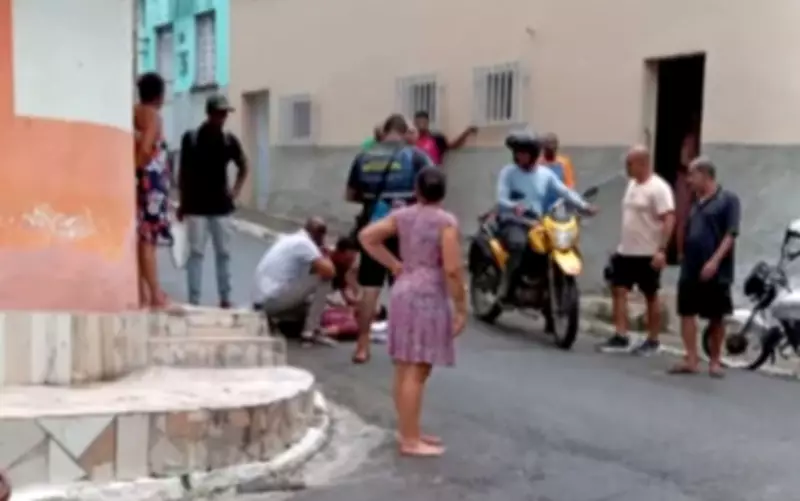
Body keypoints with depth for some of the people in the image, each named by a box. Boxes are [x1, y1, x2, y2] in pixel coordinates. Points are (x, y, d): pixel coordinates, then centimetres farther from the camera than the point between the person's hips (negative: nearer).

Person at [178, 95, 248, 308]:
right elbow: (183, 172, 1)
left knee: (224, 252, 6)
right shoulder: (191, 138, -4)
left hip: (221, 206, 3)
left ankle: (225, 298, 15)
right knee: (196, 252, -2)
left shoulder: (229, 140, 3)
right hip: (196, 206, -3)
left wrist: (236, 190, 2)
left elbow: (243, 167, 16)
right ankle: (194, 300, 3)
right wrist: (182, 203, 0)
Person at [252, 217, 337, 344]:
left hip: (261, 301, 10)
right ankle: (310, 331, -4)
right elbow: (329, 272, -16)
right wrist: (326, 258, 6)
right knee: (323, 278, -5)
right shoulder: (304, 243, -9)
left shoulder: (288, 239, 19)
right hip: (274, 299, -10)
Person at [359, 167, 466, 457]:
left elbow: (367, 236, 6)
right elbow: (452, 269, -16)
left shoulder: (401, 216, 8)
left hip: (403, 292, 7)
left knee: (404, 369, 14)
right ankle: (410, 440, -2)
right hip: (428, 296, -7)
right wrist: (461, 308, -8)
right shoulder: (446, 221, -10)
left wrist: (394, 264, 10)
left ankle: (407, 431, 25)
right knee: (417, 372, -5)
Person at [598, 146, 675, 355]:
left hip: (648, 253, -8)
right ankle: (621, 337, 4)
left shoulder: (658, 187, -15)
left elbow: (669, 219, -21)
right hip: (626, 250, 8)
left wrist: (662, 249, -27)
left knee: (651, 296, 3)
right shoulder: (632, 184, 12)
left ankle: (653, 341, 12)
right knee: (619, 291, 2)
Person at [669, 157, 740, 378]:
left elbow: (730, 235, -13)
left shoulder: (728, 200, -6)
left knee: (716, 317, 4)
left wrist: (714, 261, -21)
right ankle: (691, 359, 4)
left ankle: (715, 361, 14)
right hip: (690, 269, 6)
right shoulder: (696, 202, 15)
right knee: (687, 312, 1)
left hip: (715, 270, -6)